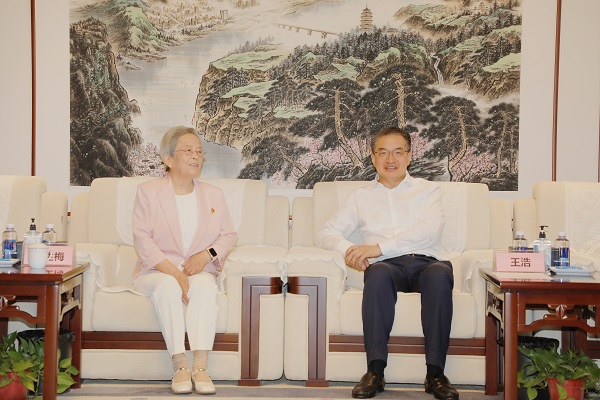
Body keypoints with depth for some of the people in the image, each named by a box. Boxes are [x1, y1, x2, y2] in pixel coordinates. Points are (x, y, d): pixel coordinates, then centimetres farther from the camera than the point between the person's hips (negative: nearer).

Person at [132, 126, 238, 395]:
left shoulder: (213, 195, 15)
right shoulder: (148, 191, 4)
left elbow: (229, 236, 11)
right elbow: (142, 239, -7)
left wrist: (207, 254, -12)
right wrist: (174, 272, -20)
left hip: (200, 271, 2)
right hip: (156, 271, -2)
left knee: (205, 285, -32)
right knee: (168, 286, -35)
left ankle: (200, 366, -37)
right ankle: (180, 366, -33)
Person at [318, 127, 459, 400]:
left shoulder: (427, 190, 20)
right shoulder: (361, 196, 25)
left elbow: (430, 230, -1)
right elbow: (327, 234, 18)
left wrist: (378, 247, -11)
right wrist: (348, 249, -7)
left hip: (425, 262, 0)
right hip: (388, 266, 0)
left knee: (440, 273, -36)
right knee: (378, 273, -36)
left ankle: (435, 373, -31)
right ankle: (375, 371, -33)